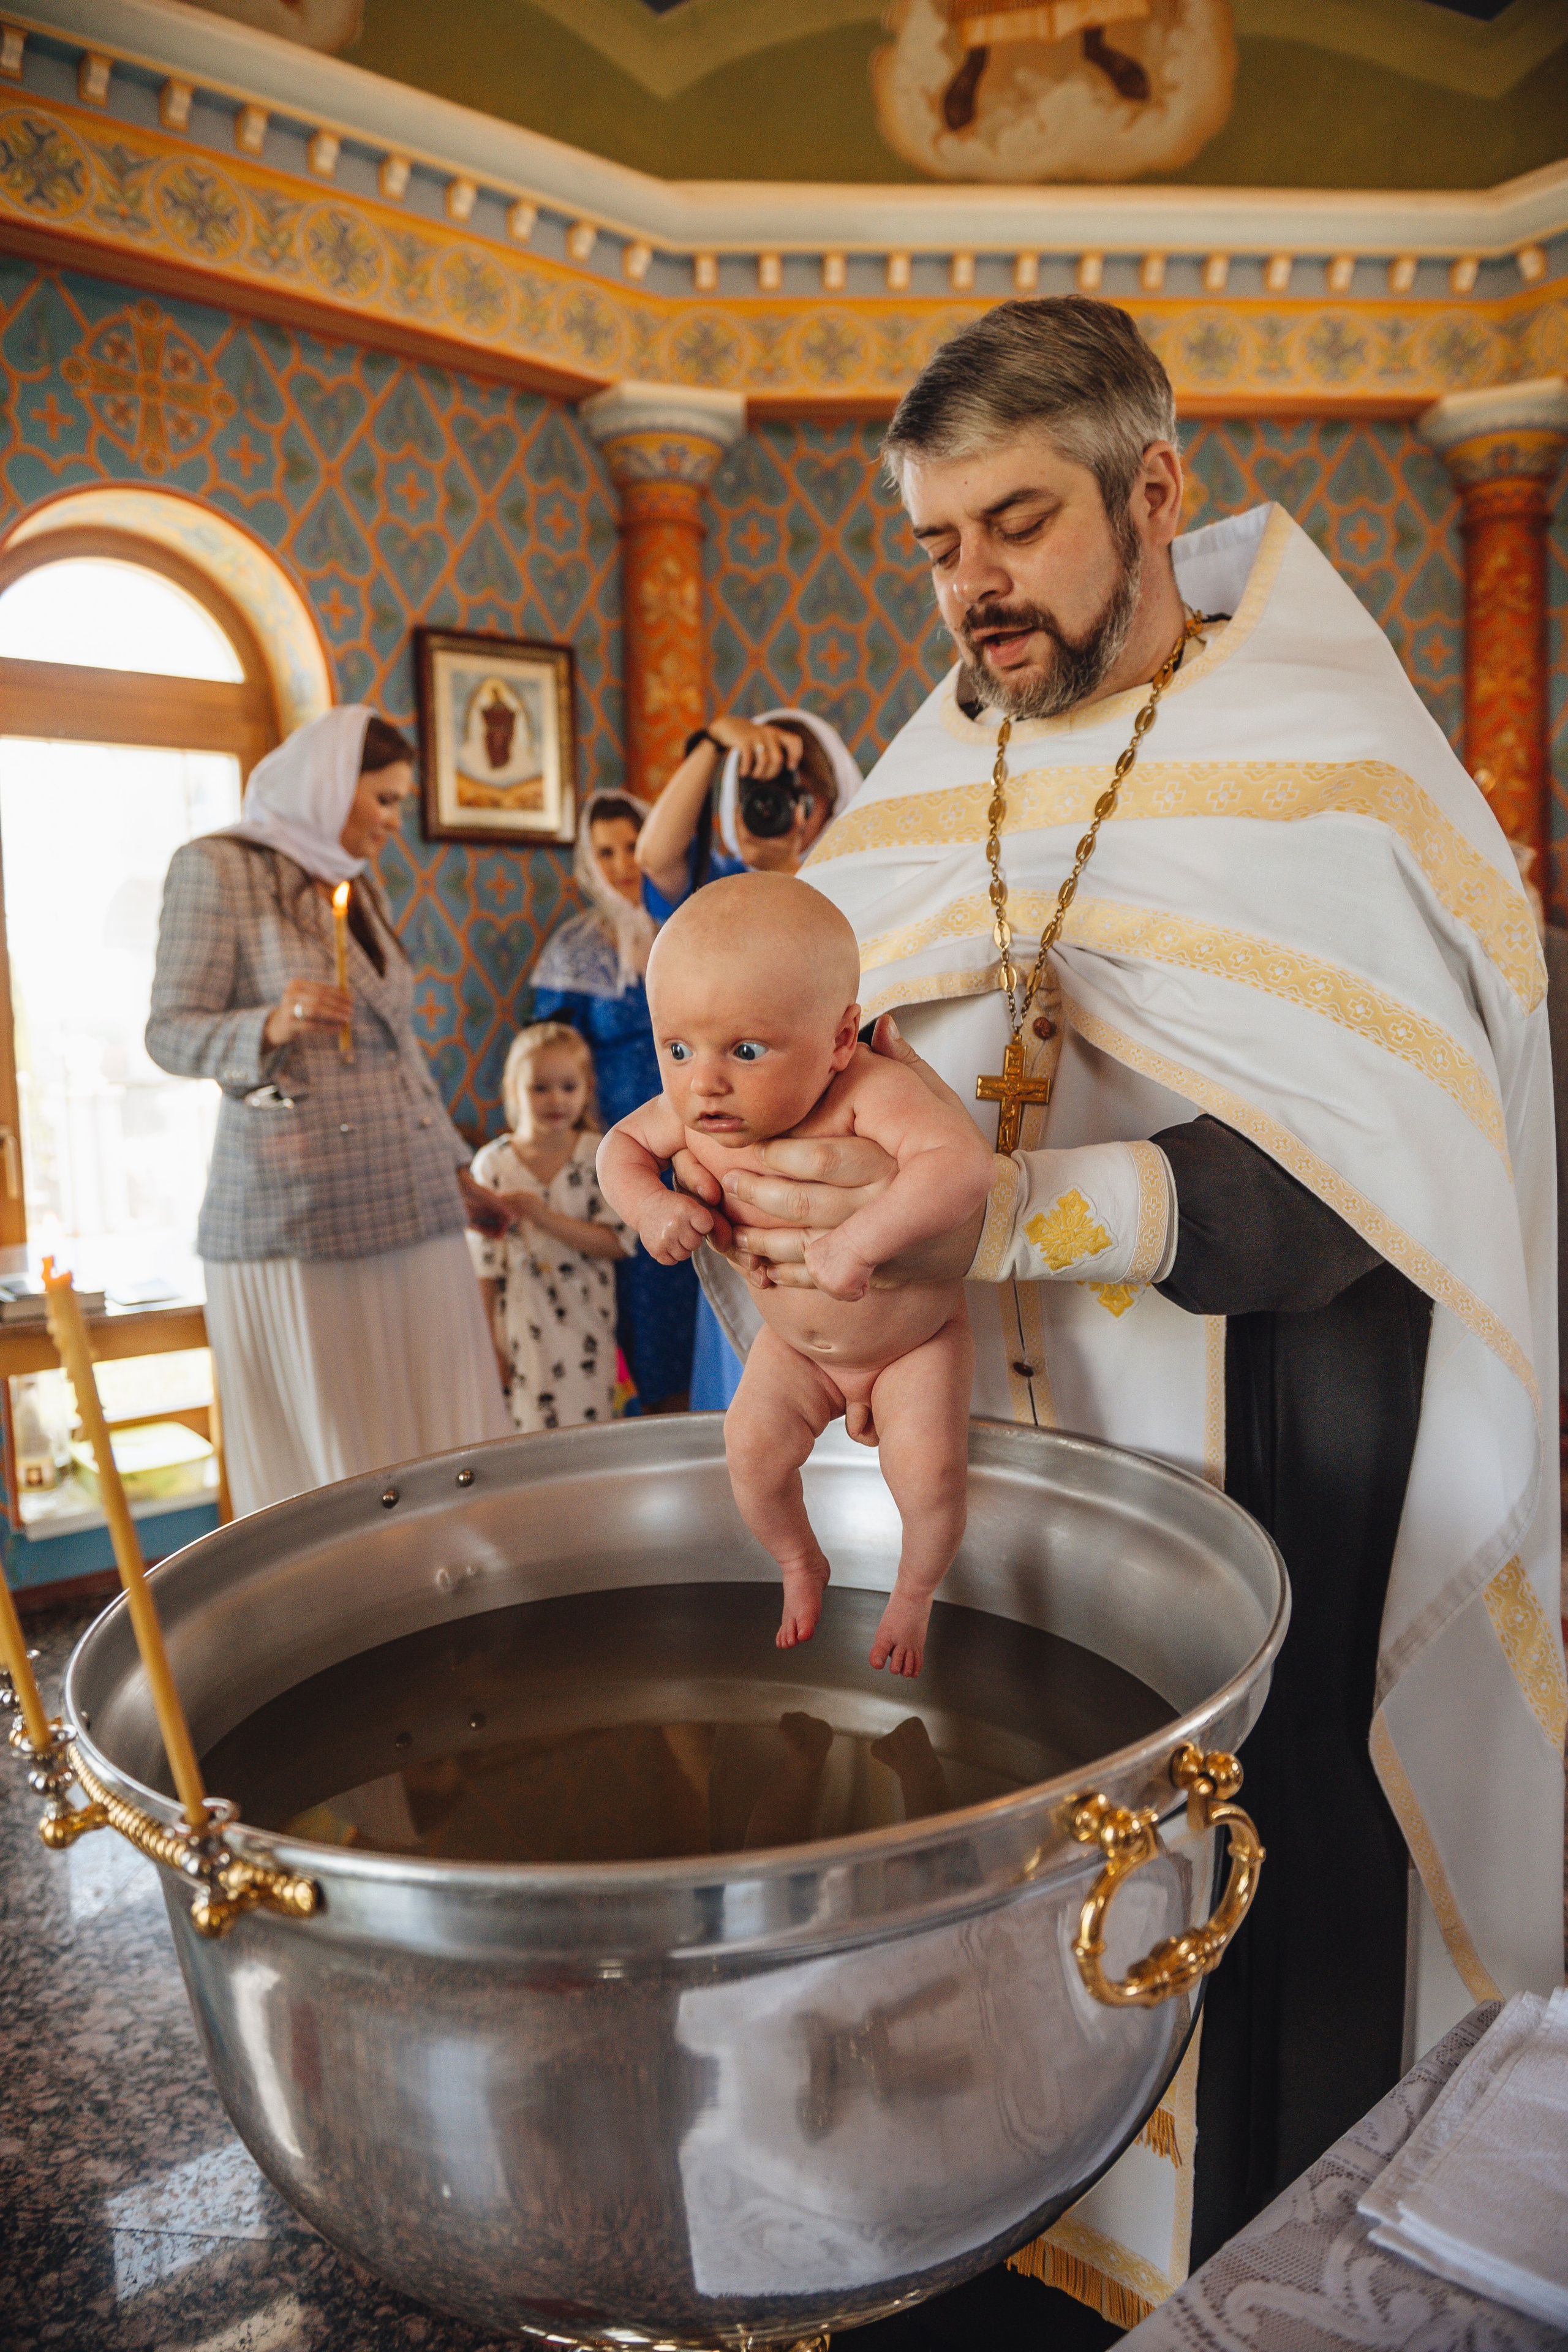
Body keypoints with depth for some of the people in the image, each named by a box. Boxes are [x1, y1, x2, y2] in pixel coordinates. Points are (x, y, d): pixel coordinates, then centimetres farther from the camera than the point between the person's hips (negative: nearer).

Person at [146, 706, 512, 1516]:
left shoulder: (360, 887, 19)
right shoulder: (218, 867, -2)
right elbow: (170, 1034, -7)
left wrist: (455, 1170, 22)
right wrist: (272, 1026, -26)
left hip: (407, 1205, 7)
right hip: (294, 1211, -7)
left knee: (431, 1432, 6)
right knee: (320, 1453, -2)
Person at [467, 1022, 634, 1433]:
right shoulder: (492, 1164, -4)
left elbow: (617, 1242, -11)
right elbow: (485, 1265, -1)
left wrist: (545, 1218, -21)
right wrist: (491, 1342, 0)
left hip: (586, 1330, 0)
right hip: (522, 1332, 0)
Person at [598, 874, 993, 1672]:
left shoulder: (869, 1093, -39)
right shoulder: (693, 1114, -21)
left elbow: (963, 1160, -52)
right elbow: (621, 1143, -3)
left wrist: (861, 1239, -58)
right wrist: (647, 1203, -24)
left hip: (916, 1339, -4)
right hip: (795, 1345, 4)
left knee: (928, 1471, -14)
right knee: (752, 1450, -4)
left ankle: (915, 1591, 19)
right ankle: (800, 1563, 29)